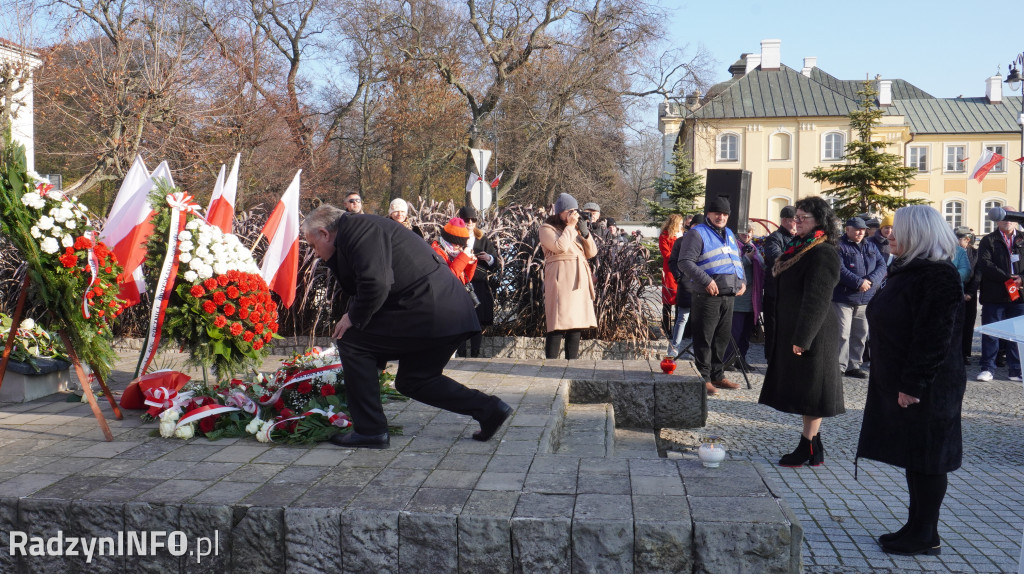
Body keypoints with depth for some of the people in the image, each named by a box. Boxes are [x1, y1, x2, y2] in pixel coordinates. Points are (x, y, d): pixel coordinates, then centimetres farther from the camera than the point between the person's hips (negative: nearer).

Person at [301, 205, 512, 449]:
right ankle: (487, 407, 14)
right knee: (412, 381, 21)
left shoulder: (357, 229, -8)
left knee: (351, 340, -3)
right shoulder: (364, 228, 25)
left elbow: (375, 284, -21)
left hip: (428, 308, -11)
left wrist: (354, 318, -9)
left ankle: (369, 430, 0)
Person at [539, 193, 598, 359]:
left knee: (577, 321, 5)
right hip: (560, 278, -7)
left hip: (580, 279, 7)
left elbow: (592, 253, 15)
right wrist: (570, 226, -6)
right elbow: (560, 247, -15)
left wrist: (585, 233, 1)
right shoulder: (547, 228, 4)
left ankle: (572, 360, 10)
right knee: (559, 322, -13)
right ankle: (551, 361, -13)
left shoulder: (577, 228, 22)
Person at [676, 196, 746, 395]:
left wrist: (742, 281, 12)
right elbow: (685, 262, -14)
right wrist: (706, 280, -21)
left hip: (729, 296, 8)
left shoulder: (729, 234, 20)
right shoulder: (697, 233, -5)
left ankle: (717, 375, 23)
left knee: (722, 338, 14)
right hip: (707, 296, -8)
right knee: (704, 338, -4)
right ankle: (703, 378, 2)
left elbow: (738, 261, 29)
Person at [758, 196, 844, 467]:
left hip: (811, 333, -10)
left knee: (810, 391, -1)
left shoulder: (822, 254, -17)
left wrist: (802, 338, -22)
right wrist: (780, 333, 19)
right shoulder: (799, 247, 13)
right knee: (802, 390, 14)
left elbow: (817, 300, -21)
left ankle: (809, 449, 8)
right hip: (792, 331, 10)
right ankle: (814, 447, 23)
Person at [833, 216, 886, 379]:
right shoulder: (839, 246, -7)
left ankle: (854, 365, 22)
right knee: (842, 334, -9)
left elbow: (881, 265, 5)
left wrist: (870, 280, -13)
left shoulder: (871, 247, 15)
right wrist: (859, 282, -20)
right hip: (843, 298, -7)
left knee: (860, 334, 12)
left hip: (865, 299, 7)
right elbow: (840, 269, -18)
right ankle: (839, 366, -3)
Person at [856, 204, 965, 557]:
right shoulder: (906, 271, 13)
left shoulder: (939, 277, -18)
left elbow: (934, 338, -23)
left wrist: (913, 384, -23)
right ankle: (917, 527, 26)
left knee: (925, 459, 1)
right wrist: (898, 382, 19)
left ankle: (926, 537, 12)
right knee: (912, 455, 15)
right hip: (899, 383, 10)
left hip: (926, 388, -10)